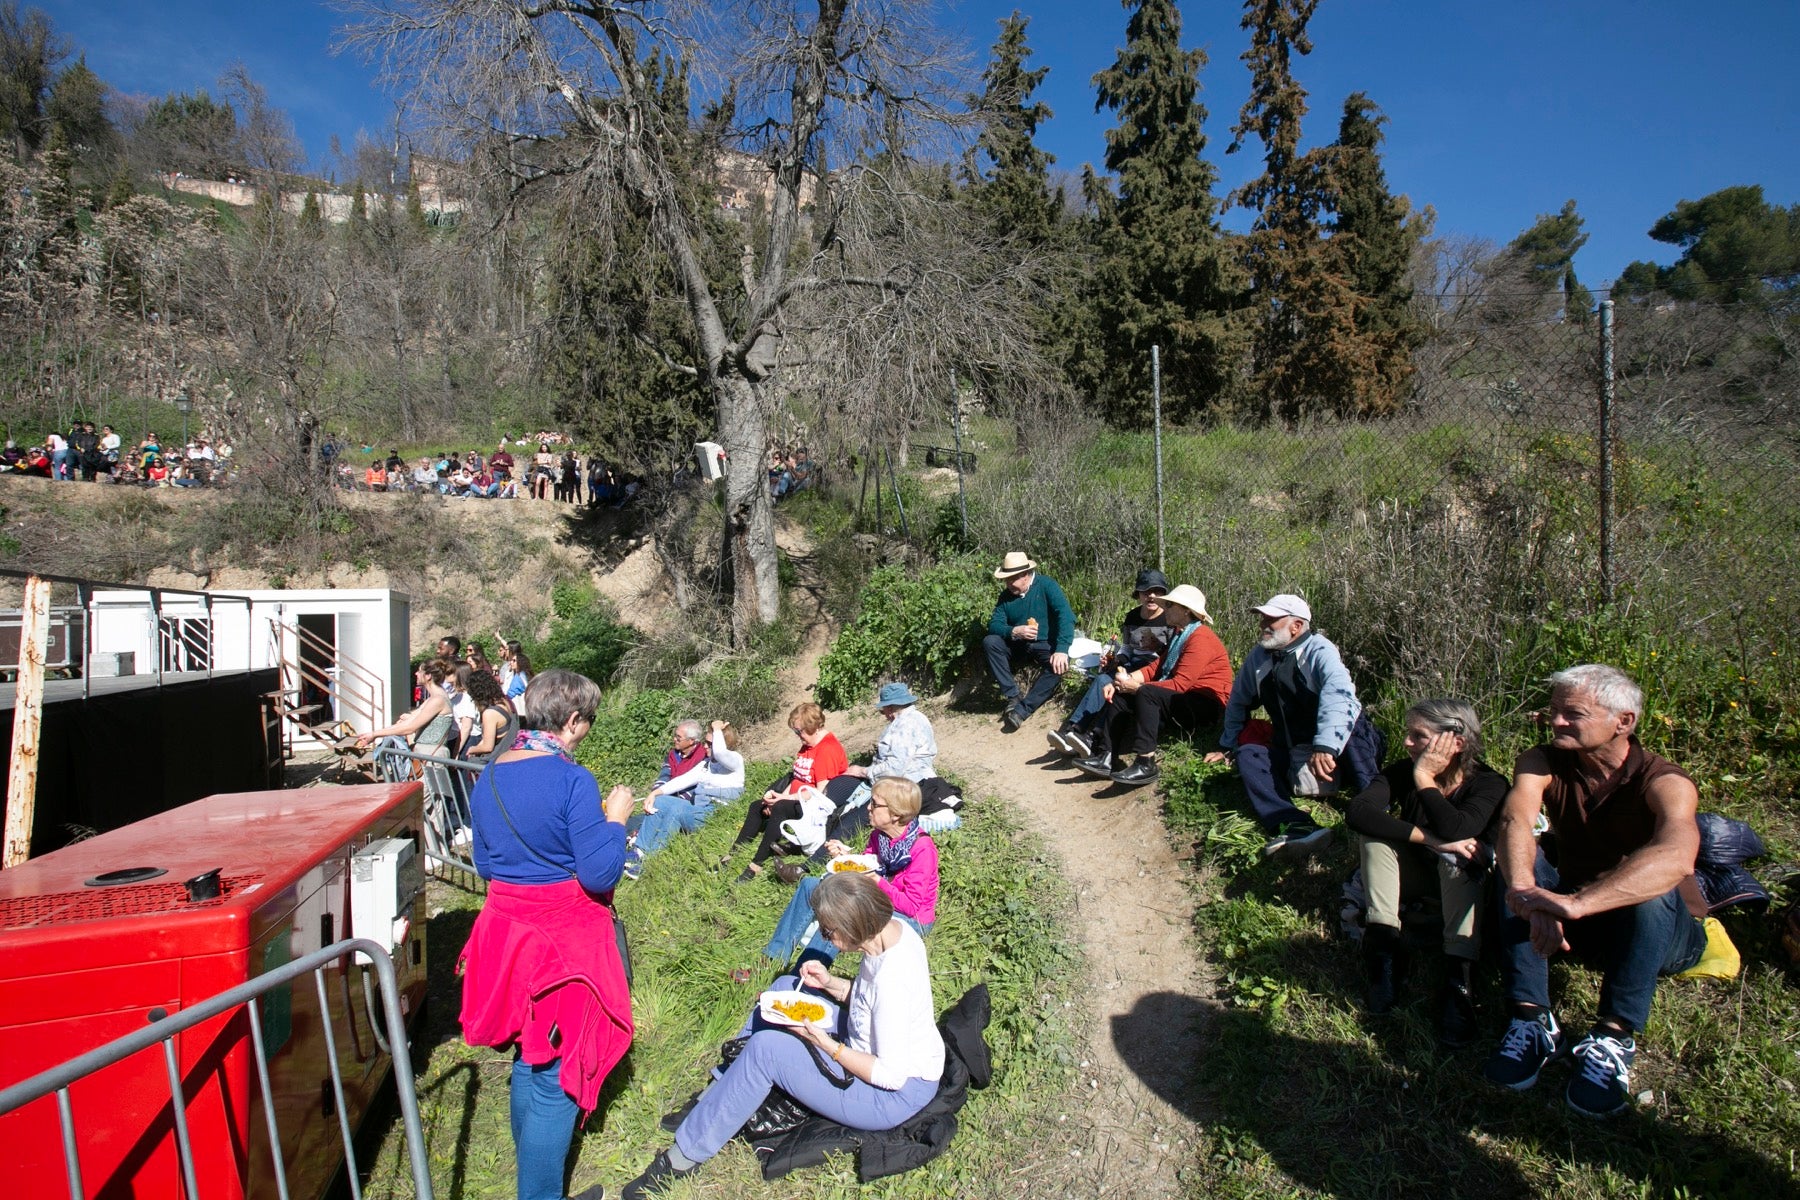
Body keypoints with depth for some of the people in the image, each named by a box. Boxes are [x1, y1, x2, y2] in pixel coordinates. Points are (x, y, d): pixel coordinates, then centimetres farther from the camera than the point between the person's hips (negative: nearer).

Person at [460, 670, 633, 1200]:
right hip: (564, 937, -8)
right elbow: (600, 874, -21)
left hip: (506, 928, 8)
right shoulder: (571, 780, -21)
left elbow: (484, 864, 13)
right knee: (557, 1074, 6)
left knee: (527, 1057, 26)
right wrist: (614, 817, -8)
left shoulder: (488, 777, 2)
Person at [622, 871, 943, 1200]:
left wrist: (822, 1042, -22)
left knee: (765, 1049, -19)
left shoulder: (891, 979, -34)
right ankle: (712, 1102, 15)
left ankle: (687, 1154, -1)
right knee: (786, 987, 6)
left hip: (899, 1093, -9)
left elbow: (891, 1075, -26)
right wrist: (830, 984, -6)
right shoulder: (891, 927, -8)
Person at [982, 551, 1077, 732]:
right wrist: (1014, 631, -28)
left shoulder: (1046, 585, -13)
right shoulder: (1006, 595, -1)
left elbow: (1066, 616, -23)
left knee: (1059, 664, -35)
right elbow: (994, 624, -6)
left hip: (1045, 645, -3)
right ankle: (1013, 697, -21)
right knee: (989, 642, -22)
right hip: (1018, 646, 4)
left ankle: (1022, 710, -29)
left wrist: (1062, 649, -36)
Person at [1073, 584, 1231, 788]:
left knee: (1146, 693, -30)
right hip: (1183, 699, 10)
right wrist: (1125, 680, -7)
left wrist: (1136, 686, -21)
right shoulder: (1180, 634, 16)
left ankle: (1146, 764, -32)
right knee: (1121, 695, -3)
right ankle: (1105, 757, -11)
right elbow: (1155, 666, 9)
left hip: (1205, 705, -10)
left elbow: (1181, 683, -23)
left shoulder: (1201, 638, -16)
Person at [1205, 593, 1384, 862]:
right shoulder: (1258, 657, 8)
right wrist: (1227, 746, 30)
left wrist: (1325, 746, -46)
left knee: (1352, 724, -34)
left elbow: (1339, 694, -32)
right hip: (1292, 757, 5)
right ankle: (1296, 827, -43)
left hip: (1341, 754, -5)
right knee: (1246, 754, -21)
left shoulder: (1319, 650, -11)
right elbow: (1238, 701, 24)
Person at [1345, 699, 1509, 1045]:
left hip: (1464, 884, -2)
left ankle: (1458, 972, -37)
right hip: (1413, 874, 3)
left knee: (1458, 854, -33)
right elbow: (1357, 812, -34)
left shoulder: (1488, 783, -21)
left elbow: (1456, 830, -42)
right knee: (1374, 832, -23)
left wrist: (1425, 778, -31)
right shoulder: (1403, 772, -15)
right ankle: (1383, 941, -28)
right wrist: (1429, 839, -42)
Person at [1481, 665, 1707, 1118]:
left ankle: (1613, 1037, -28)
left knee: (1651, 886, -34)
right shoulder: (1543, 763, -12)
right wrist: (1529, 896, -53)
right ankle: (1532, 1020, -25)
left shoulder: (1664, 782, -22)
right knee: (1515, 861, -24)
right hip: (1579, 924, 3)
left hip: (1661, 933, -3)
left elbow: (1677, 857, -45)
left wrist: (1578, 903, -59)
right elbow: (1514, 822, -32)